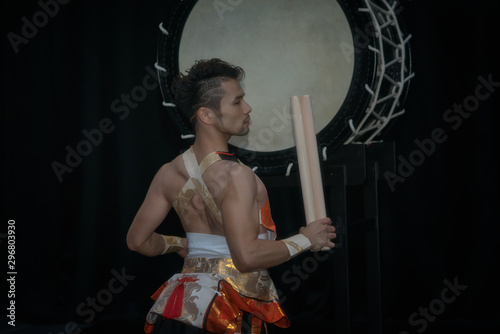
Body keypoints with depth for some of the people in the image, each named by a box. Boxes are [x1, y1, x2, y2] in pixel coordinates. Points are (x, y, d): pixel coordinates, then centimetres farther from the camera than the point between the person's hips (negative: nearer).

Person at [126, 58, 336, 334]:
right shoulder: (235, 174, -19)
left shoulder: (169, 174, 4)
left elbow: (137, 240, 10)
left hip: (184, 303, 7)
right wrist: (304, 240, -13)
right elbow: (247, 255, -25)